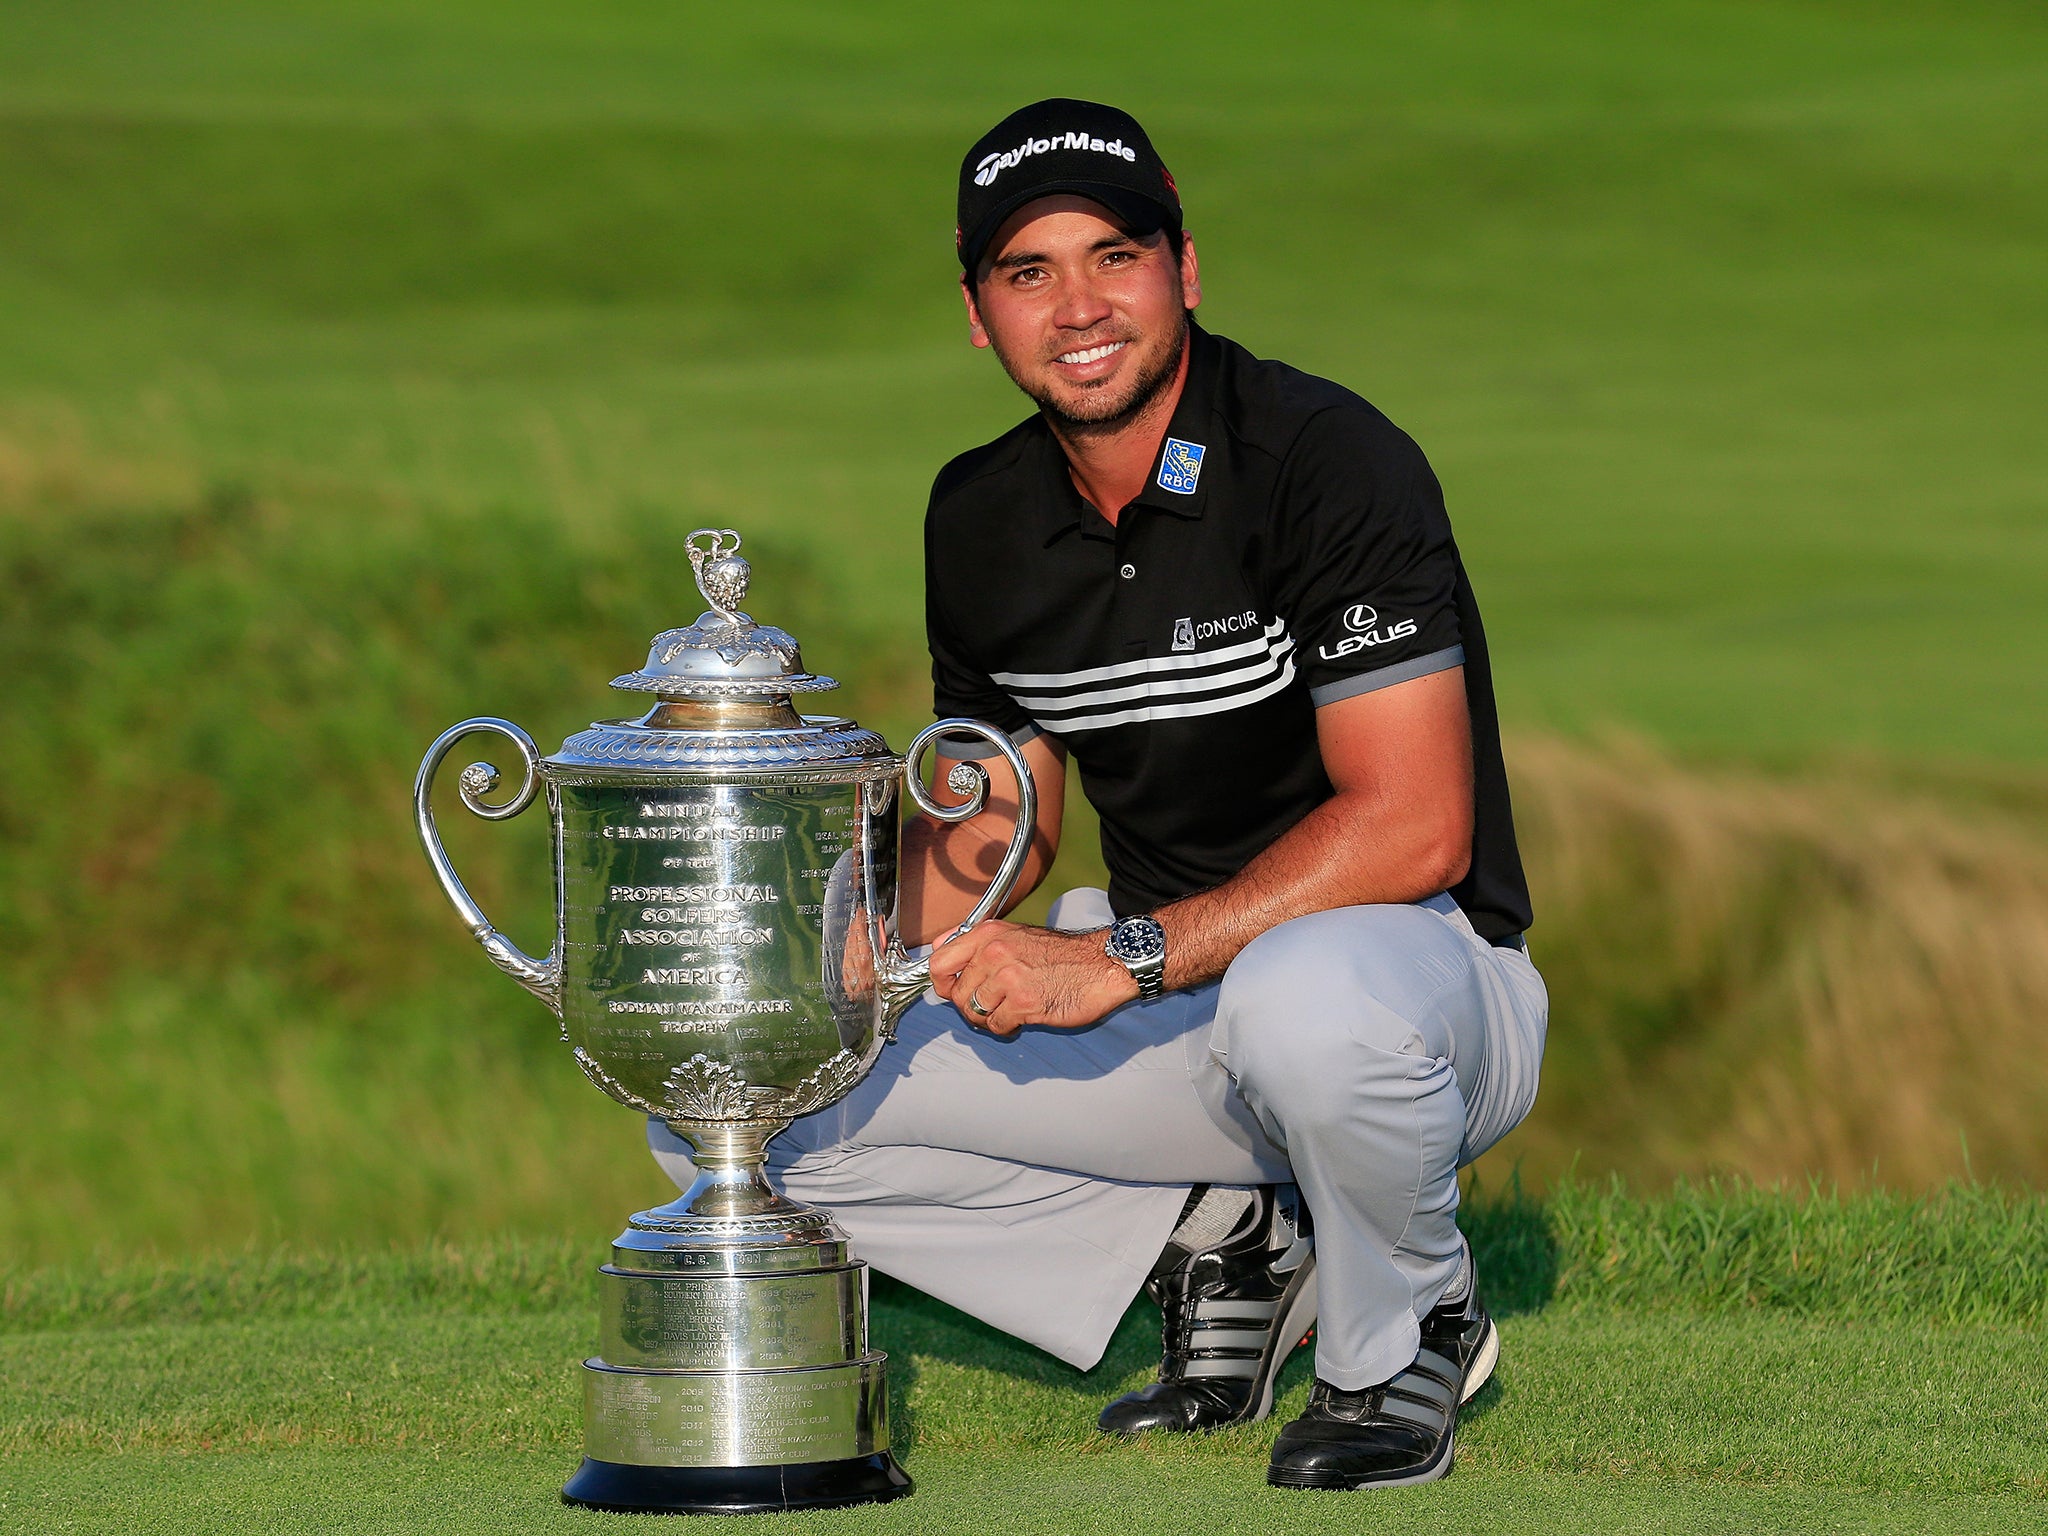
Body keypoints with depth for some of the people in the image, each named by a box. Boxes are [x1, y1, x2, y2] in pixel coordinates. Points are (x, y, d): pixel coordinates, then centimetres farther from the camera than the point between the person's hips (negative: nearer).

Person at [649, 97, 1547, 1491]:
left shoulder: (1324, 460, -18)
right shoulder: (984, 521, 4)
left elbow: (1413, 830, -25)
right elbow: (991, 816, 15)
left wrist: (1130, 957, -31)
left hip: (1421, 967, -6)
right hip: (1166, 1005, 6)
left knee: (1310, 998, -45)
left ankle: (1402, 1335, -10)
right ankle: (1211, 1245, 7)